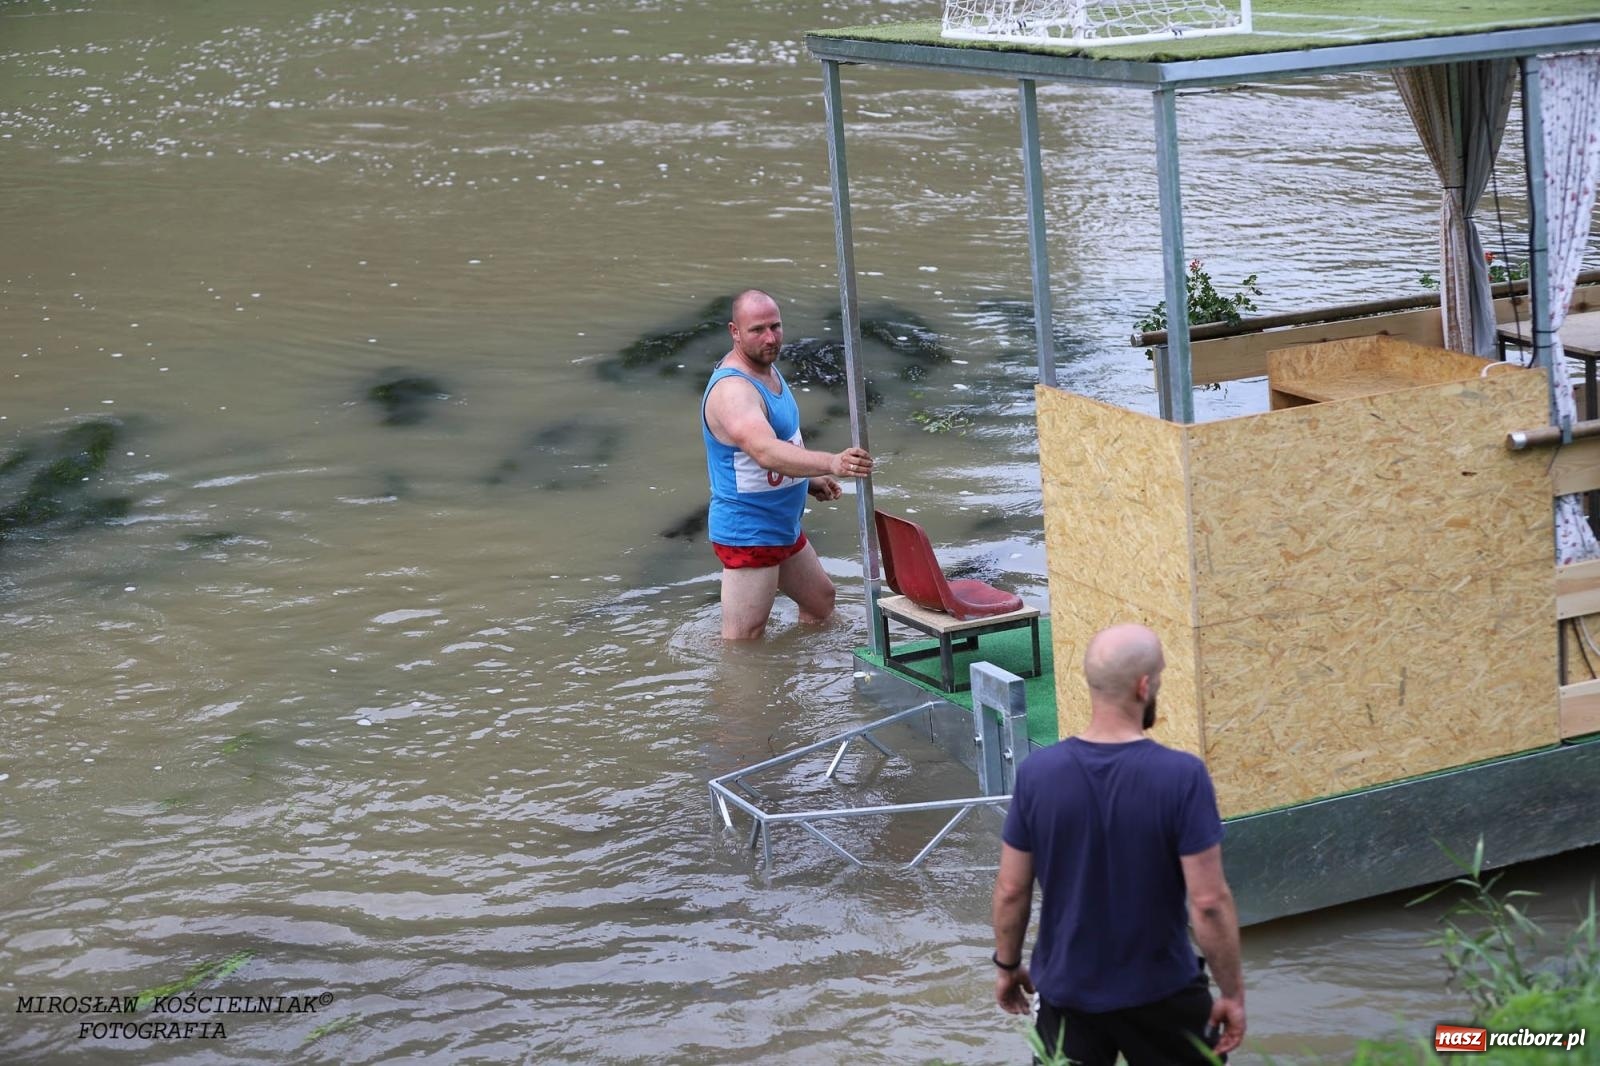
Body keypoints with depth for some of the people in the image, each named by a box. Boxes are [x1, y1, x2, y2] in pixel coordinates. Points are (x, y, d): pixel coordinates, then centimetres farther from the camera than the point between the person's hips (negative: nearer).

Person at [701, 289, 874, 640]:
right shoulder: (732, 390, -28)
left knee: (821, 602, 27)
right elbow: (766, 453, -45)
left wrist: (809, 479, 10)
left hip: (784, 527, 11)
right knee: (743, 643, -6)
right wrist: (830, 463, -58)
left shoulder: (767, 368, 6)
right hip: (748, 534, -11)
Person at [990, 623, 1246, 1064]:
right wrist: (1233, 993, -7)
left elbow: (1011, 890, -4)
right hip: (1161, 993, -2)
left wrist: (1007, 965, 12)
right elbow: (1209, 902, -19)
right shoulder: (1182, 776, -21)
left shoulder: (1037, 773, -13)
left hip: (1067, 990, 2)